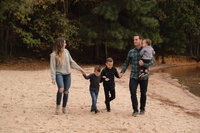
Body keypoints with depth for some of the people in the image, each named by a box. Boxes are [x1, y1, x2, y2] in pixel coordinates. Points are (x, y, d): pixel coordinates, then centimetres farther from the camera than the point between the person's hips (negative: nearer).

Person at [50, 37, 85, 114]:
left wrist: (80, 69, 18)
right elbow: (52, 67, -9)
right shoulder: (54, 54, -9)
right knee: (61, 89, -24)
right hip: (59, 74, -5)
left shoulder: (66, 51, 6)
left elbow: (71, 62, 16)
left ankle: (64, 108, 17)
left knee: (66, 91, 4)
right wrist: (53, 79, -14)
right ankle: (58, 106, -6)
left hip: (67, 74, 5)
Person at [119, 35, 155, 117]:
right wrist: (122, 72, 5)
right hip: (134, 76, 1)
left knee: (143, 93, 8)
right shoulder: (131, 52, 5)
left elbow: (152, 61, -8)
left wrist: (143, 64, -24)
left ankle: (142, 109, 27)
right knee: (133, 92, -14)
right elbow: (126, 63, 15)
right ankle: (135, 110, -6)